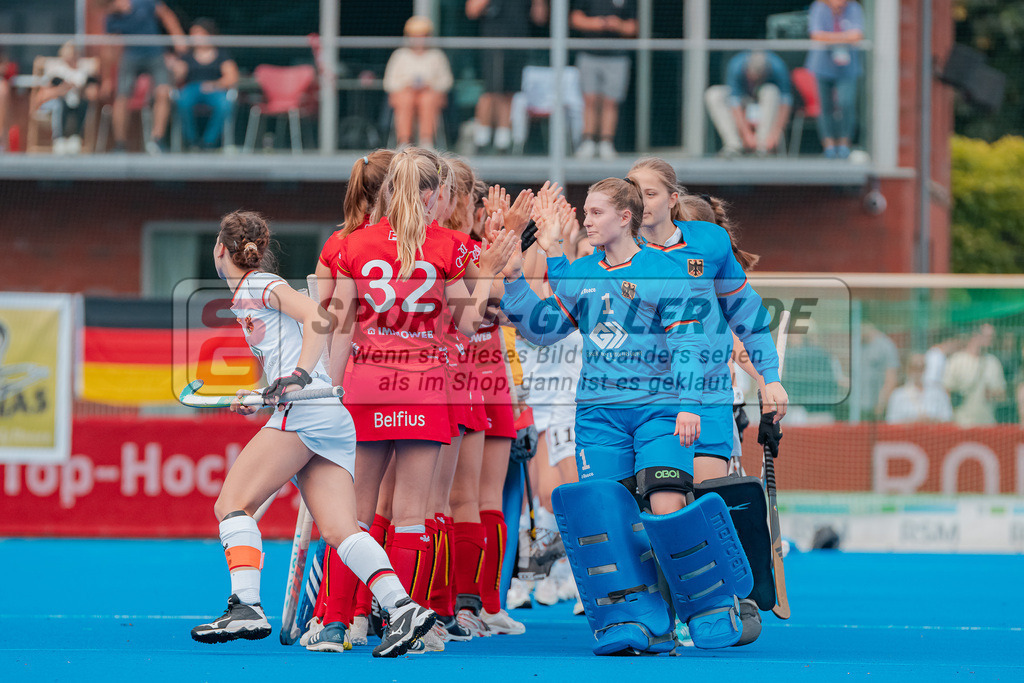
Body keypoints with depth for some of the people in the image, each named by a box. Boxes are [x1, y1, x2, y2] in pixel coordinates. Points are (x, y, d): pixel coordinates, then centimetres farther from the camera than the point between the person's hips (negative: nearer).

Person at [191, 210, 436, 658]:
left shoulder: (258, 285, 3)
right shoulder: (242, 297, 29)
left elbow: (317, 316, -12)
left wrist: (299, 375, -21)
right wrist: (257, 400, 28)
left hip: (306, 408, -9)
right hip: (332, 418, 9)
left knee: (232, 505, -9)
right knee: (338, 530, -6)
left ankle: (246, 607, -22)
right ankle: (402, 607, -22)